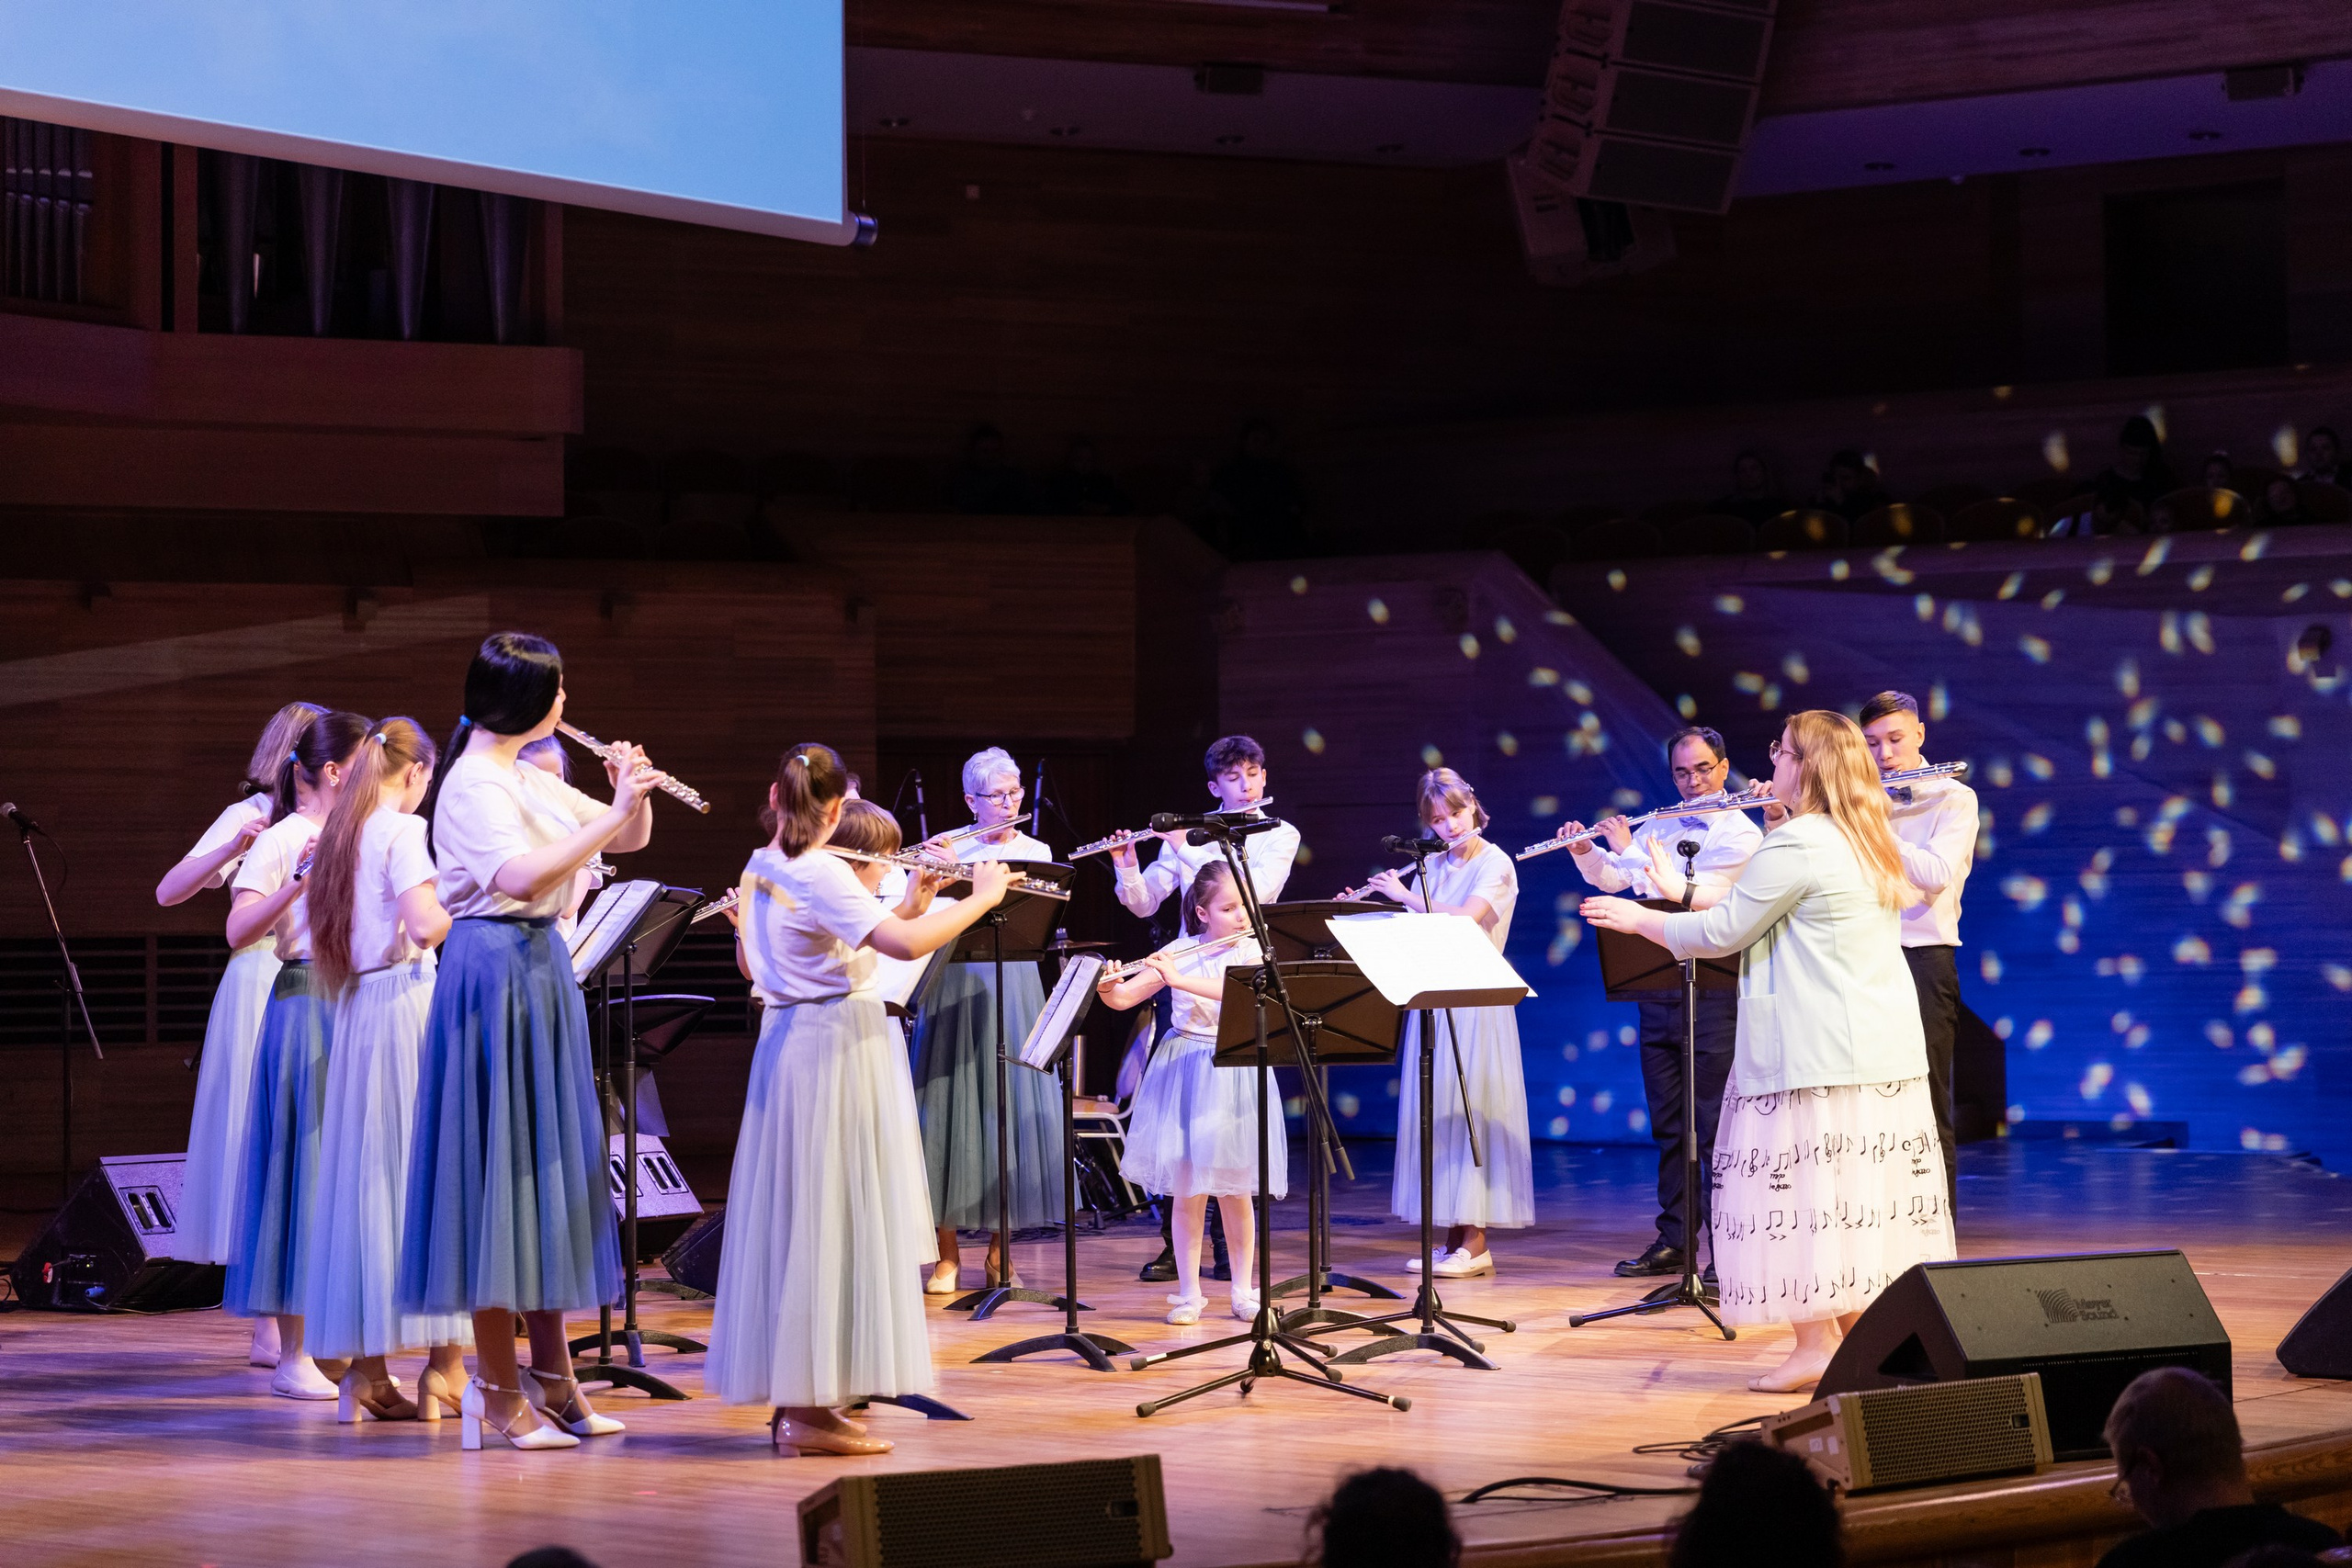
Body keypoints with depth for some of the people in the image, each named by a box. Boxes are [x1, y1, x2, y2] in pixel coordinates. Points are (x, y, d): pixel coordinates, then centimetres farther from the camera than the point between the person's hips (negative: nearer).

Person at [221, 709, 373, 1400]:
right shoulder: (282, 842, -6)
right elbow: (238, 933, -16)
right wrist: (299, 879, -27)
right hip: (307, 1003, -7)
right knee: (303, 1166, -5)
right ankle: (292, 1355, -1)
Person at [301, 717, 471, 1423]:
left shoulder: (342, 834, 14)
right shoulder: (403, 830, -9)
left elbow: (323, 942, 17)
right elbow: (423, 925, -19)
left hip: (357, 1008, 8)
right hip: (408, 1001, -8)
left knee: (364, 1175, 7)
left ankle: (366, 1371, 8)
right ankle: (446, 1366, -3)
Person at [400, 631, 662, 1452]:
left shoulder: (531, 781, 14)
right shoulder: (473, 784, -13)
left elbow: (631, 839, 18)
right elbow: (520, 876, -29)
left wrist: (632, 797, -3)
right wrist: (609, 819, -26)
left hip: (540, 971, 10)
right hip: (495, 974, -10)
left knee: (549, 1165, 13)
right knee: (499, 1167, -5)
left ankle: (551, 1377, 21)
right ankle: (498, 1393, -1)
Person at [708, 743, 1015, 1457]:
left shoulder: (759, 871, 10)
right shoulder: (822, 875, -16)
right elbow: (905, 944, -27)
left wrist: (910, 906, 13)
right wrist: (980, 898, -14)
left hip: (787, 1042, 9)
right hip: (839, 1045, -9)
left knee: (794, 1219, 11)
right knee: (831, 1219, -6)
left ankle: (794, 1396, 15)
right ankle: (810, 1406, -6)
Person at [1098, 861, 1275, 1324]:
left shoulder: (1253, 951, -2)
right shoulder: (1177, 952, 1)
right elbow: (1124, 999, 1)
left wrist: (1180, 979, -30)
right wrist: (1106, 987, -21)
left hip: (1233, 1076, 0)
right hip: (1183, 1072, 1)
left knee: (1235, 1189, 4)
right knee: (1187, 1188, 0)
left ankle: (1244, 1290, 16)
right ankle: (1188, 1293, 7)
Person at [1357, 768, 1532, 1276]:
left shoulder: (1495, 864, -6)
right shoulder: (1431, 868, 13)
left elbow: (1464, 920, -21)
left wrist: (1404, 895, -14)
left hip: (1475, 1005, -6)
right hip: (1431, 1001, 6)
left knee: (1470, 1113, -8)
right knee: (1435, 1116, 5)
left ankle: (1475, 1242, -7)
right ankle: (1454, 1238, 9)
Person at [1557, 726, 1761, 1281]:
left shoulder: (1742, 836, -5)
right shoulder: (1659, 827, 14)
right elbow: (1610, 880, 14)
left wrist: (1631, 851, -11)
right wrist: (1585, 852, -4)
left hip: (1713, 989, -6)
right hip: (1657, 983, 6)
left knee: (1715, 1126, -6)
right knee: (1668, 1125, 10)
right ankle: (1674, 1241, 16)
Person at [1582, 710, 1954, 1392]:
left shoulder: (1796, 844, -15)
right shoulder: (1865, 842, 15)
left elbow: (1722, 932, -11)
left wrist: (1638, 919, 3)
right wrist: (1685, 895, 26)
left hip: (1816, 1048, -9)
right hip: (1886, 1049, 9)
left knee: (1800, 1191, -6)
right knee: (1864, 1192, 10)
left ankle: (1817, 1343, -8)